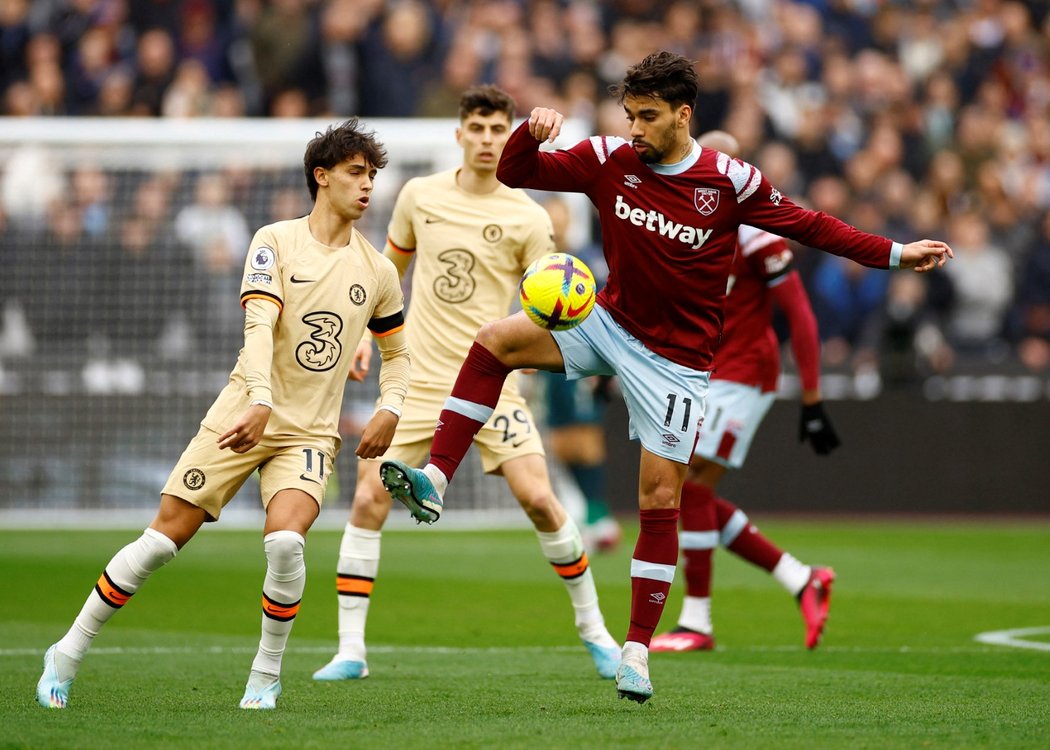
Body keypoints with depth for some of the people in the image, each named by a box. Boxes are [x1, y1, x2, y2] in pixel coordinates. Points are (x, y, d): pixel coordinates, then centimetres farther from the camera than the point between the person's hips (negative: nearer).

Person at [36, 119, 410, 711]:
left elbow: (397, 350, 22)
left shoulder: (378, 272, 7)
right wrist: (260, 402, -32)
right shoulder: (276, 242, -4)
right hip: (244, 415, -1)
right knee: (165, 536, -4)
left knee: (285, 539, -25)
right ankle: (70, 652, 10)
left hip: (311, 434, 2)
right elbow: (259, 326, -16)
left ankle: (267, 676, -5)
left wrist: (390, 410, 2)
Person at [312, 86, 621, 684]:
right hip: (417, 376, 2)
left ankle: (593, 628, 8)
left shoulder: (528, 219, -4)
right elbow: (392, 265, 20)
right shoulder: (420, 196, 4)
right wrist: (366, 333, 12)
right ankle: (351, 651, -2)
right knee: (369, 498, -9)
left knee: (539, 499, -13)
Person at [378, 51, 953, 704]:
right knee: (495, 341, -18)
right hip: (609, 323, 3)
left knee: (660, 497, -3)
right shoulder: (609, 160, -7)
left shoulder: (730, 182, -14)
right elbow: (515, 174, -2)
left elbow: (809, 226, -3)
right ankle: (435, 482, -18)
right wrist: (532, 132, -24)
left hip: (676, 356, -3)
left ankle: (638, 649, 5)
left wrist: (895, 254, -5)